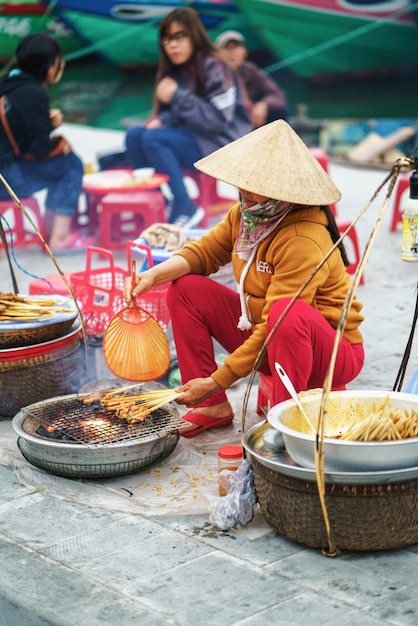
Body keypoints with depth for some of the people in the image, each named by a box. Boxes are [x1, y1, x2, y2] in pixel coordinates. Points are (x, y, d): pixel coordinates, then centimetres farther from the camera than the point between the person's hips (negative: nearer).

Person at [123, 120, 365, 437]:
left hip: (332, 353, -8)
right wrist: (154, 275, -13)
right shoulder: (245, 214, -7)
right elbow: (204, 251, 8)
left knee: (288, 313, -41)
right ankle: (214, 407, 2)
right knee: (186, 289, -1)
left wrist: (215, 381, -24)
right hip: (264, 334, 8)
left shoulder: (304, 242, -30)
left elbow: (275, 326, -30)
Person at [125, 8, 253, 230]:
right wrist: (161, 120, -10)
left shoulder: (214, 68, -15)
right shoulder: (175, 70, 8)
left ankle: (185, 209, -19)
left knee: (152, 139, -25)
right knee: (134, 135, -10)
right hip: (192, 138, 8)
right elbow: (171, 112, 14)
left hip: (221, 144, -8)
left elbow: (219, 119, -21)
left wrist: (177, 96, -23)